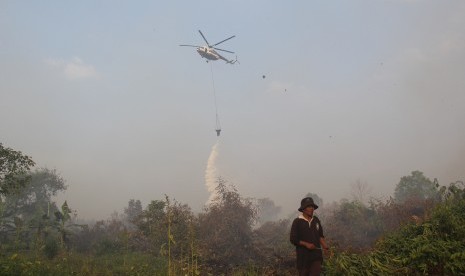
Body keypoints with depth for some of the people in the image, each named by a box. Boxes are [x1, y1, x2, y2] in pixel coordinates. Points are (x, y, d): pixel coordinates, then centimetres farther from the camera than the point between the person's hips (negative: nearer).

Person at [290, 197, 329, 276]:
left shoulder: (316, 220, 8)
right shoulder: (297, 222, -6)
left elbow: (320, 236, 13)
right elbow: (293, 239, -8)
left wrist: (325, 247, -4)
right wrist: (306, 244, -17)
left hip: (316, 254, 3)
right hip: (303, 255, -3)